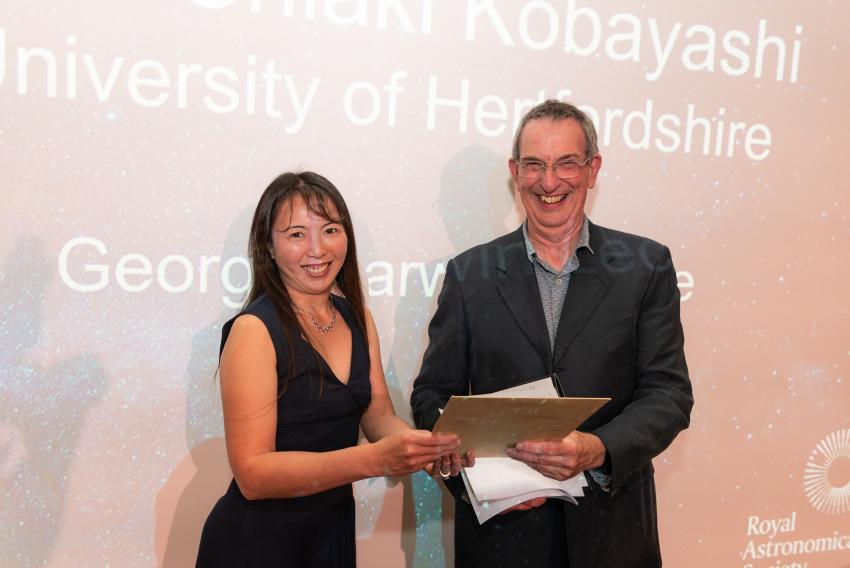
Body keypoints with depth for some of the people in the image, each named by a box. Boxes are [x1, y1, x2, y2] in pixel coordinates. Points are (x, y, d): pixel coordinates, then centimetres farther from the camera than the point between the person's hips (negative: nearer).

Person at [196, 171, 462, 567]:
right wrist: (375, 459, -33)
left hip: (336, 530, 6)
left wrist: (427, 446, -21)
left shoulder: (356, 318, 1)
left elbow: (378, 414, 0)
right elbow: (252, 473, -22)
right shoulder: (254, 329, -18)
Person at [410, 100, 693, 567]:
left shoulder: (646, 266, -1)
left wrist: (597, 449, -22)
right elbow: (433, 395, 1)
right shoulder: (470, 273, 0)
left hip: (611, 528, 0)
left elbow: (669, 393, -5)